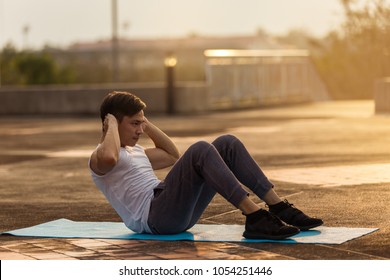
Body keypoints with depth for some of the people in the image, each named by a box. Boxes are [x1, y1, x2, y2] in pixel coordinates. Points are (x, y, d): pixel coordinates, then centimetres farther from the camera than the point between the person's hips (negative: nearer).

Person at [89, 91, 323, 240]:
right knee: (200, 150, -29)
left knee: (227, 144, -2)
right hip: (154, 217, -9)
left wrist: (147, 124, 28)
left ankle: (279, 208, -10)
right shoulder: (100, 158, -3)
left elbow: (173, 156, 35)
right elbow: (109, 158, -29)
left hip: (180, 212, 9)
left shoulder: (134, 150, 27)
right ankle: (255, 217, -36)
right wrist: (112, 125, -11)